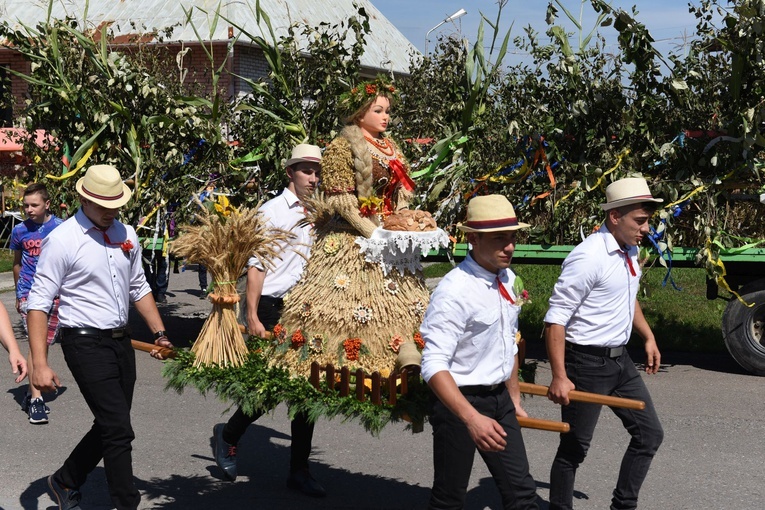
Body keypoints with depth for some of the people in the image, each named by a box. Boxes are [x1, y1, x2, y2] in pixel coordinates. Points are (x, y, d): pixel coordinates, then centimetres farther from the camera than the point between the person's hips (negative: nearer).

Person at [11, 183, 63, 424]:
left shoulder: (61, 228, -2)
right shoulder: (20, 231, 4)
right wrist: (18, 293, 22)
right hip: (29, 294, 0)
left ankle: (34, 392, 26)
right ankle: (35, 399, -12)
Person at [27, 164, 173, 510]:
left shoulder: (126, 235, 7)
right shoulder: (62, 240, -13)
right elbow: (38, 303, -13)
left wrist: (160, 334, 12)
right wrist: (40, 364, -19)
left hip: (121, 341, 7)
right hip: (86, 345, -7)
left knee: (110, 427, 16)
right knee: (119, 431, -9)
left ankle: (65, 482, 38)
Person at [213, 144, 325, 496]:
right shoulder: (272, 211, -6)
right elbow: (256, 267, -9)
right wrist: (252, 317, -14)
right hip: (273, 310, -5)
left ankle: (299, 470, 16)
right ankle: (228, 435, 28)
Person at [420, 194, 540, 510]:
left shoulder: (507, 279, 4)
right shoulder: (454, 291, -22)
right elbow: (434, 365, -27)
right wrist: (472, 418, -37)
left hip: (500, 400, 7)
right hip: (459, 401, -7)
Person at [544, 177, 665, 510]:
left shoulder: (630, 251, 6)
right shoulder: (589, 258, -22)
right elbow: (555, 319, -23)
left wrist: (648, 337, 19)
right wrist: (559, 377, -25)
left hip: (620, 360, 9)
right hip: (587, 364, -9)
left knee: (650, 434, 12)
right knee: (574, 448, 2)